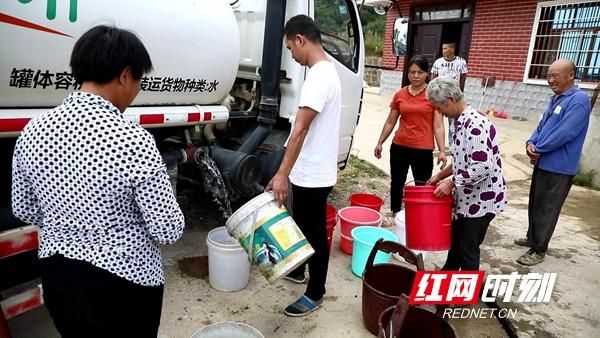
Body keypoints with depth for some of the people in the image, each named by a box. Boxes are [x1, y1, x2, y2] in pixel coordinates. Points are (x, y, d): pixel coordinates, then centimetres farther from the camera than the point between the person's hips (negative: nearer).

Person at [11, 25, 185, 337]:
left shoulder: (32, 131, -7)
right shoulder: (133, 141, -26)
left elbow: (24, 210, 6)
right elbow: (168, 231, -20)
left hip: (56, 276, 6)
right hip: (123, 282, -5)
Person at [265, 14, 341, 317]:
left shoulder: (319, 76, -22)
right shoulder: (326, 70, 11)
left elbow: (300, 129, -28)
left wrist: (282, 173, -27)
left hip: (313, 174, -10)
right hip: (308, 170, 10)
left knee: (315, 234, 5)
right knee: (300, 225, 24)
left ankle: (315, 294, 23)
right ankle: (297, 269, 45)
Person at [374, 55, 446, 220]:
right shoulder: (400, 94, 4)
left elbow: (438, 126, -7)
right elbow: (390, 122, 12)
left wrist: (442, 151, -15)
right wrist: (380, 142, 11)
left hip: (423, 150, -4)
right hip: (399, 147, 4)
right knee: (397, 183, 17)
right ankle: (394, 214, 34)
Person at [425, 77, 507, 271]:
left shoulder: (475, 124, -24)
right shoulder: (462, 121, 6)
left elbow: (482, 166, -30)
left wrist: (451, 183, -22)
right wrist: (440, 176, 11)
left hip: (482, 199, -10)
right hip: (467, 196, 10)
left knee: (468, 248, 3)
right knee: (455, 239, 24)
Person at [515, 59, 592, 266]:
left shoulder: (579, 99, -16)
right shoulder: (556, 98, 13)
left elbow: (564, 133, -23)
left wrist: (538, 149, -12)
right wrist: (531, 143, -6)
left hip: (559, 167, -9)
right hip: (543, 162, 9)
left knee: (545, 209, 0)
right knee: (535, 204, 19)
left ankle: (538, 250, 11)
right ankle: (533, 238, 35)